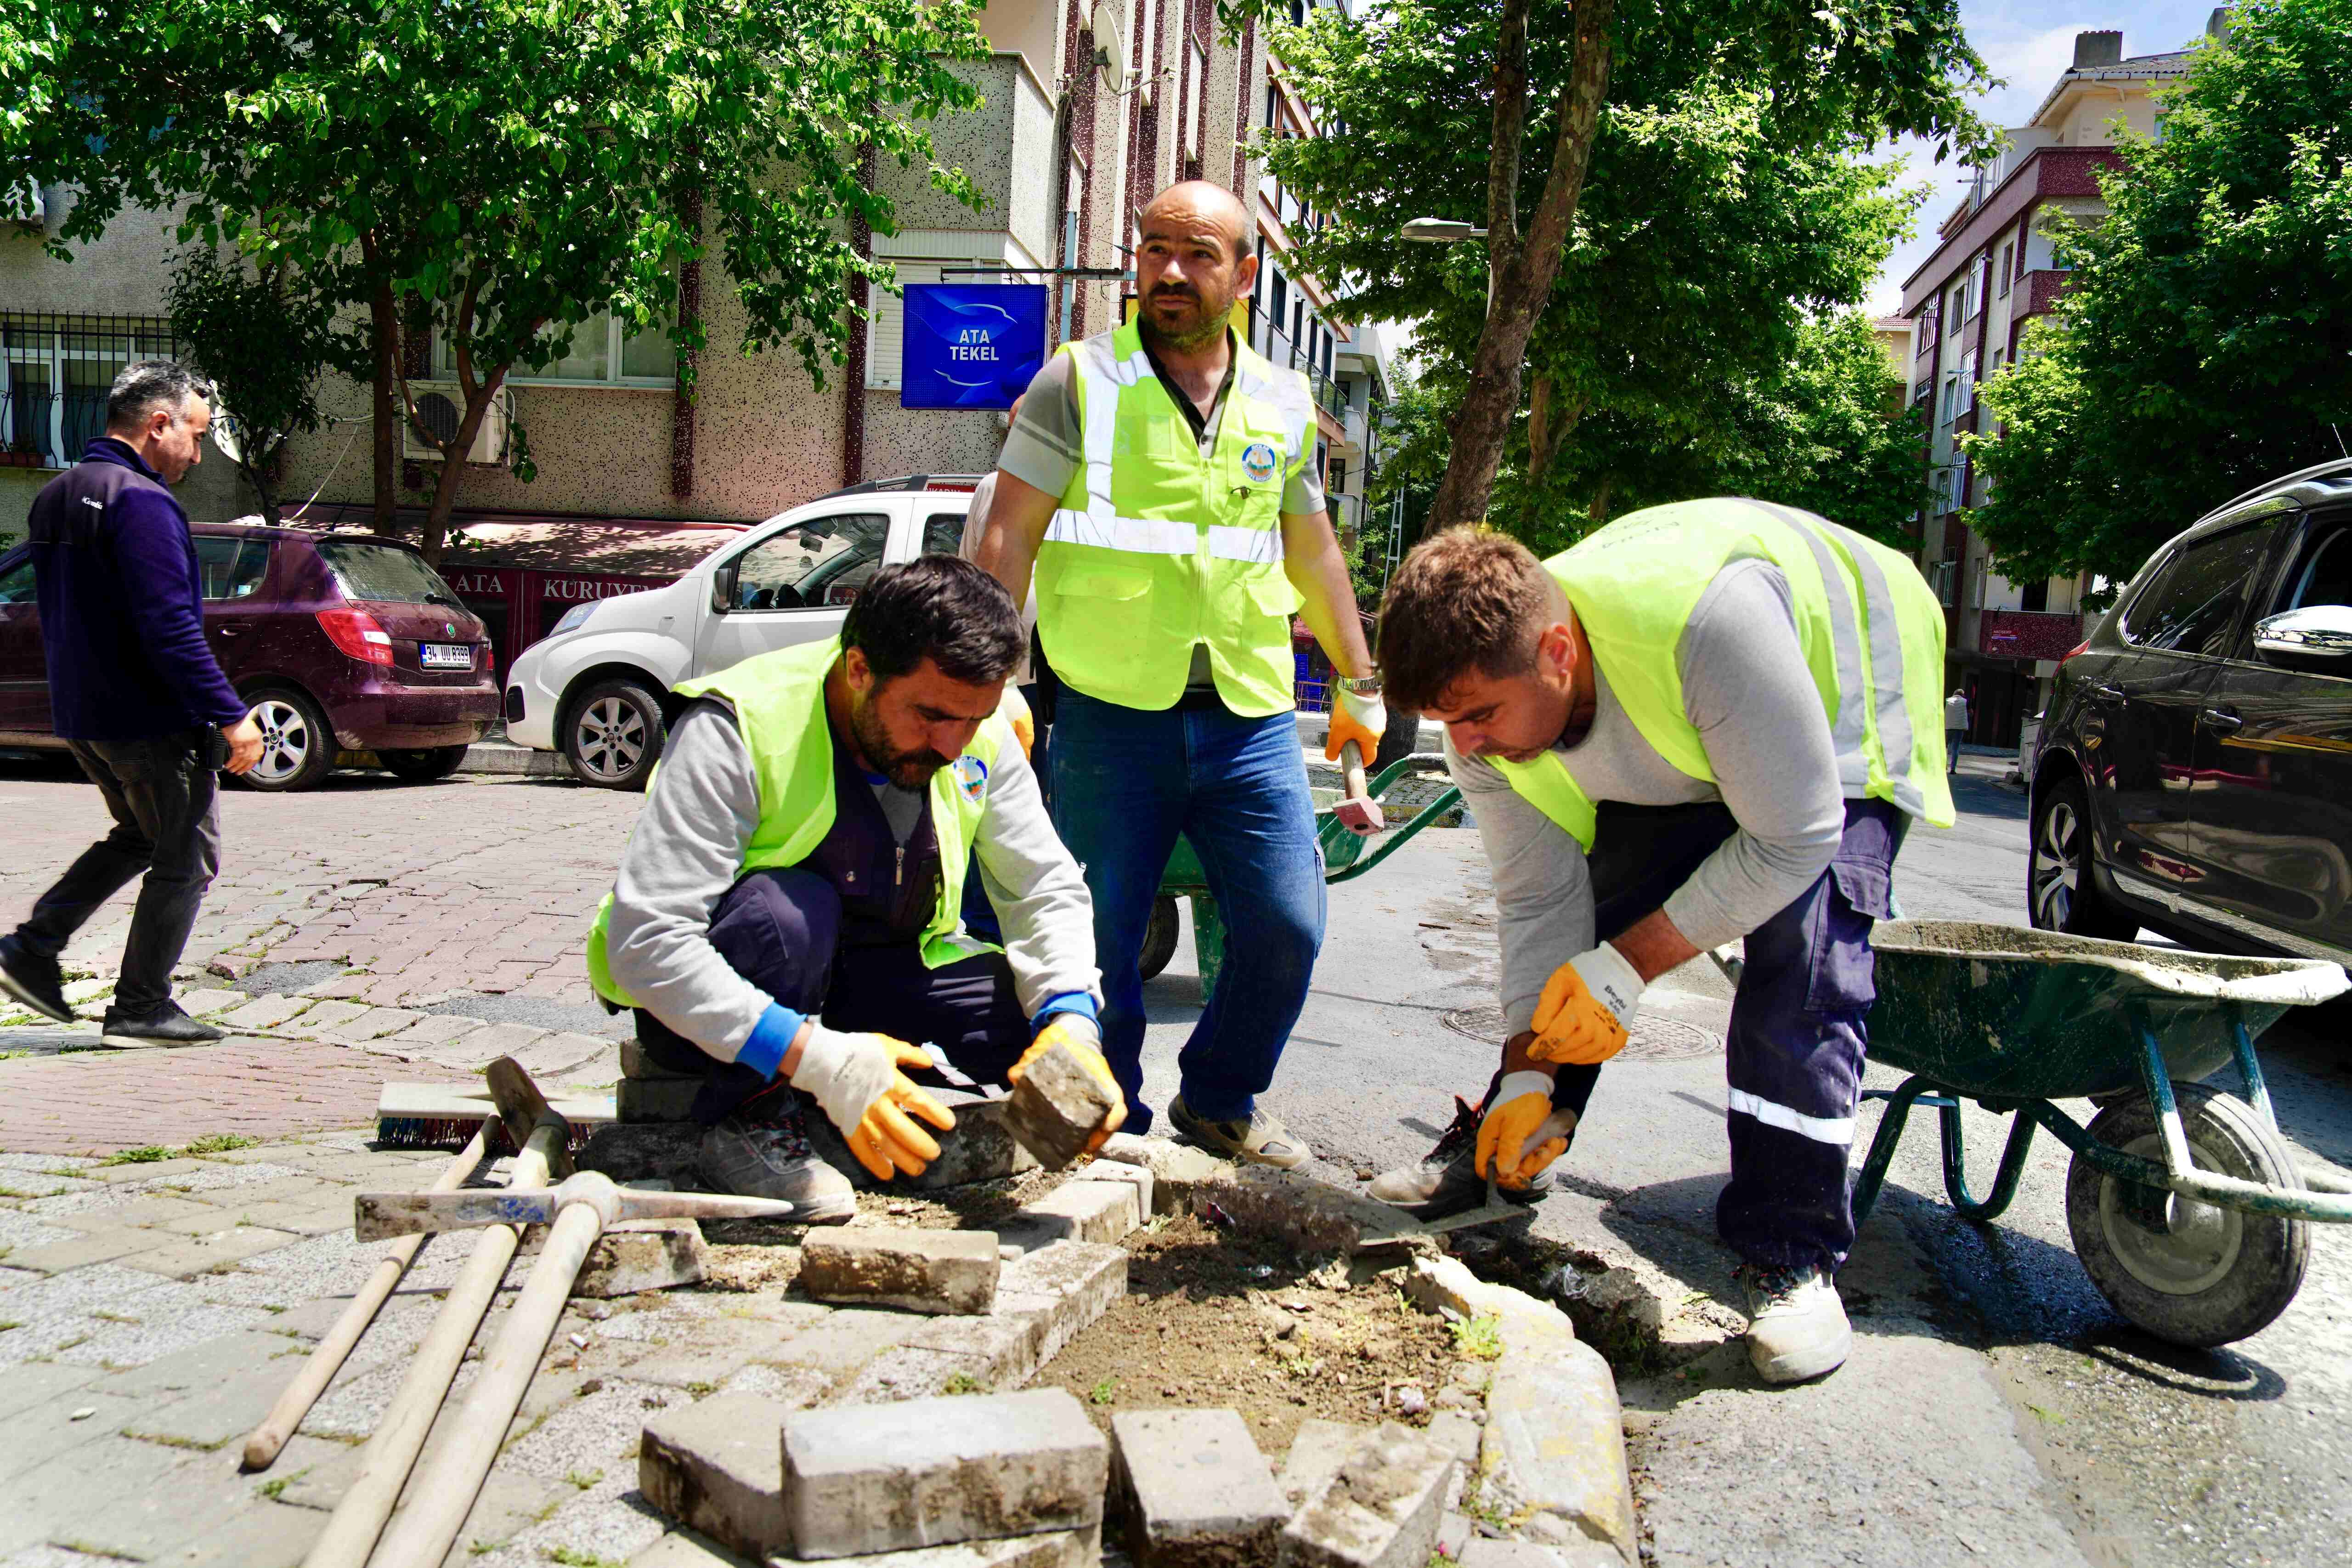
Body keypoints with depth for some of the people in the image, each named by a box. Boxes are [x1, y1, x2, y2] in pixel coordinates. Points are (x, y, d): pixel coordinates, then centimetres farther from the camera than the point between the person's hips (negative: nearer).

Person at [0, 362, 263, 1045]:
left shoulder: (55, 497, 13)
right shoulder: (140, 502, -19)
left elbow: (61, 616, 20)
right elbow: (170, 627, -26)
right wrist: (230, 716, -24)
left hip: (79, 714, 9)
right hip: (151, 718, -9)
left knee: (138, 836, 26)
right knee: (186, 859, 3)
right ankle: (141, 1009, 8)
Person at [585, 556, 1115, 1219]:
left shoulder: (983, 736, -10)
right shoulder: (737, 731, -26)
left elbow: (1046, 889, -4)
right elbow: (644, 941, -32)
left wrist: (1071, 1019, -26)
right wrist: (818, 1060, -41)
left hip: (876, 976, 5)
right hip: (718, 1007, -4)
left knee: (1050, 1016, -17)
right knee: (786, 909, -36)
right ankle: (749, 1121, -13)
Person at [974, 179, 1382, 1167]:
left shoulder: (1284, 403, 14)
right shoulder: (1079, 382, 2)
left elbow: (1311, 554, 23)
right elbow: (1008, 540, -2)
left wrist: (1359, 685, 24)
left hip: (1250, 717, 4)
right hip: (1109, 715, -3)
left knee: (1288, 929, 3)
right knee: (1098, 943, 3)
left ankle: (1219, 1101, 27)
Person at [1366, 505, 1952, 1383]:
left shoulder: (1706, 619, -45)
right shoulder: (1484, 711, -24)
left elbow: (1793, 839, -34)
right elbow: (1539, 903, -13)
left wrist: (1633, 962, -30)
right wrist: (1528, 1072, -18)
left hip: (1846, 702, -5)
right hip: (1671, 753, 5)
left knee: (1802, 965, -21)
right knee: (1593, 908, -3)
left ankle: (1792, 1258, -12)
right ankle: (1497, 1157, 15)